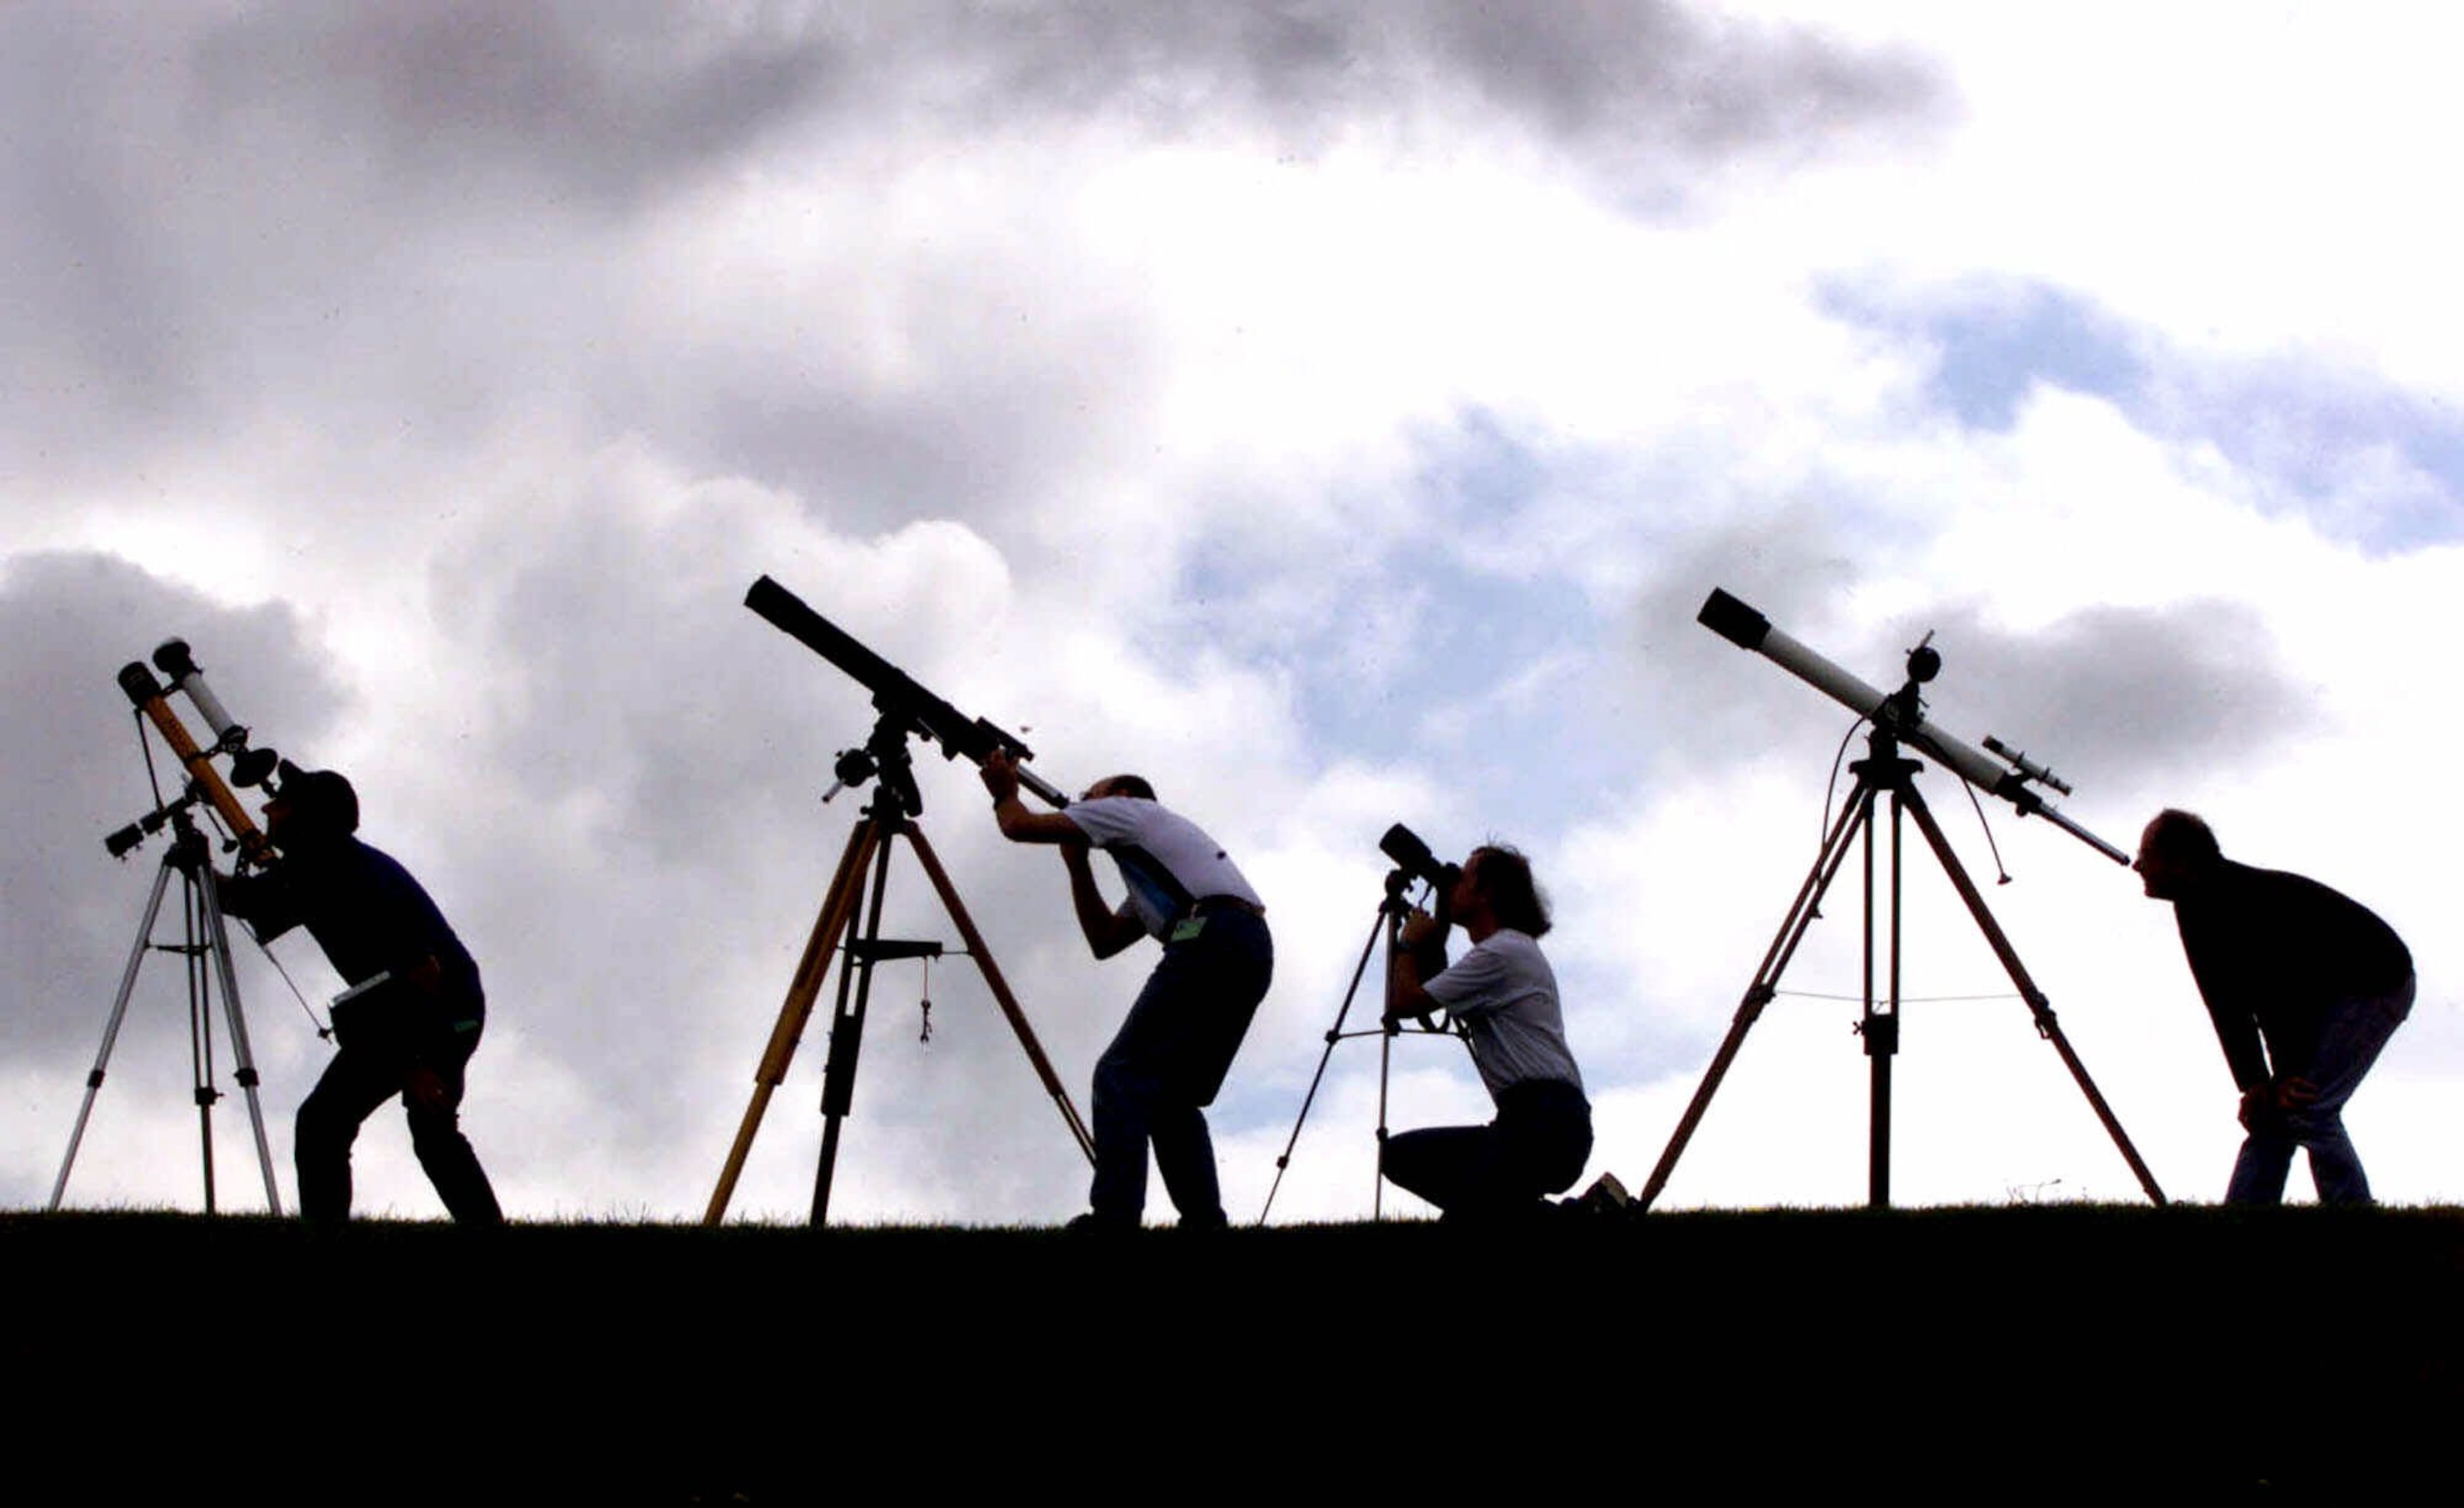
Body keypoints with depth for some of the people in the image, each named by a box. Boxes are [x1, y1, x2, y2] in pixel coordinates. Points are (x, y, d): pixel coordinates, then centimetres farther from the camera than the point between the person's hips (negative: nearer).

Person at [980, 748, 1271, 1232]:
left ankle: (1113, 1218, -19)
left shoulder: (1129, 808, 14)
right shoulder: (1146, 864, 39)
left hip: (1211, 938, -9)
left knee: (1122, 1075, -9)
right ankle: (1205, 1223, 2)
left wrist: (1004, 792, 32)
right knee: (1174, 1097, 12)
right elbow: (1105, 940, 38)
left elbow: (1020, 826, 11)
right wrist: (1077, 864, 36)